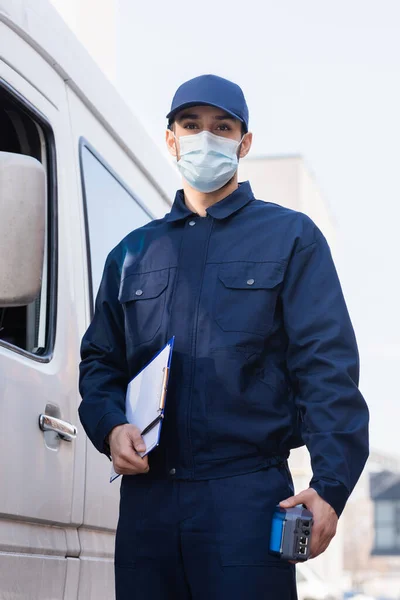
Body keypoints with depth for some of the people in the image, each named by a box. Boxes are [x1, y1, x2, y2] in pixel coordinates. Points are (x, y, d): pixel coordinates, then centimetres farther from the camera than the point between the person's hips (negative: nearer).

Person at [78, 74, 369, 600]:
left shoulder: (290, 237, 7)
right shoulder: (132, 253, 19)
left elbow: (327, 366, -2)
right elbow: (100, 360, 21)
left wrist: (331, 484, -13)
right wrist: (110, 426, -2)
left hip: (247, 495, -3)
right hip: (146, 494, 4)